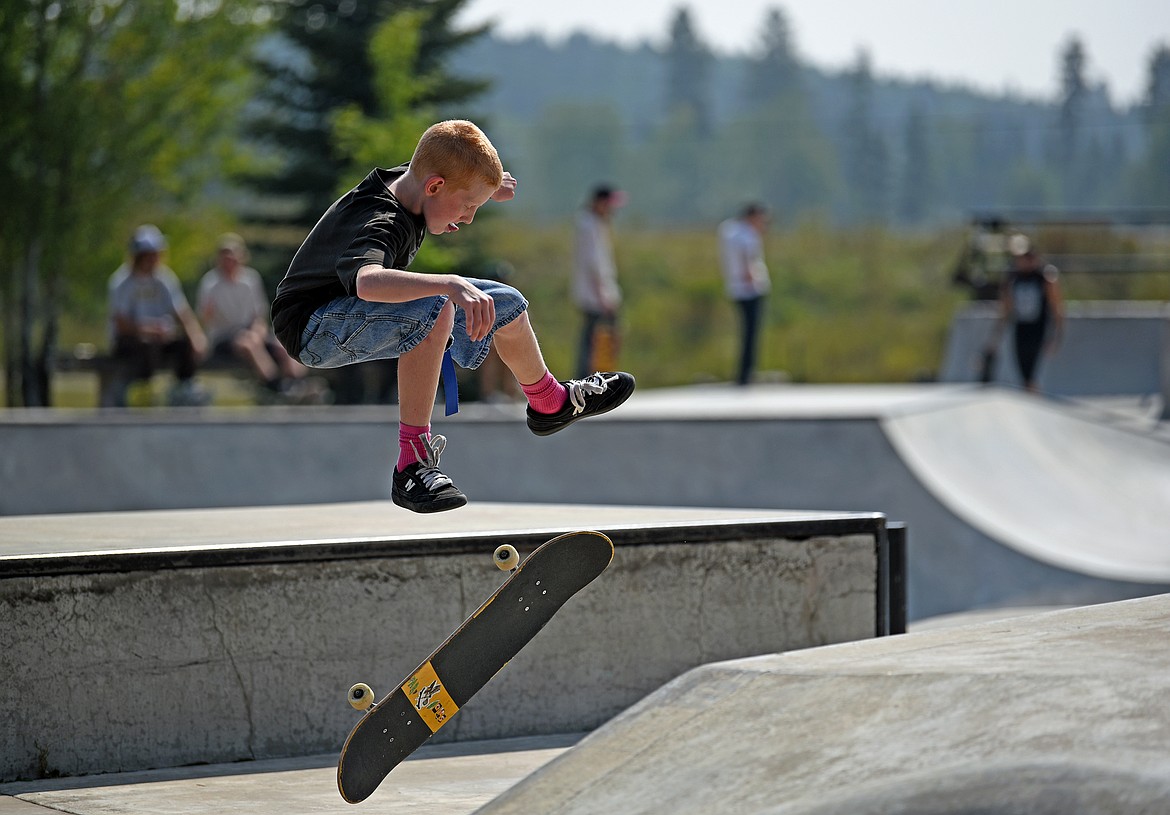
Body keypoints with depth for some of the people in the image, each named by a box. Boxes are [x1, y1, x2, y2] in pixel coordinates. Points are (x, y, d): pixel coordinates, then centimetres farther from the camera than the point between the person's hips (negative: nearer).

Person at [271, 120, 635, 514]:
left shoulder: (403, 179, -5)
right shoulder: (379, 226, -34)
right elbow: (368, 282, -58)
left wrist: (482, 188, 7)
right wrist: (451, 284, -65)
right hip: (313, 328, -10)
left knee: (505, 305, 13)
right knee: (433, 310, -38)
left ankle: (550, 403, 41)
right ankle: (412, 464, -35)